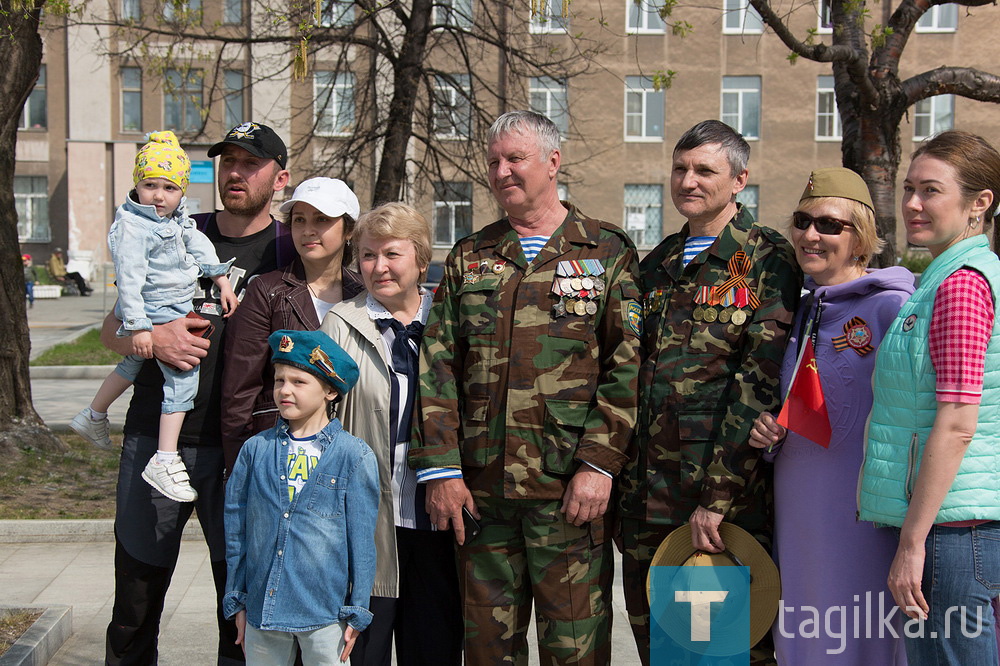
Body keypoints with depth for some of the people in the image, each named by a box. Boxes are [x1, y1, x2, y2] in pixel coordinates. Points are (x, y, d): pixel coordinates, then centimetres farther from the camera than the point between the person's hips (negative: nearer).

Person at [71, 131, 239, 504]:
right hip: (154, 314, -10)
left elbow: (199, 246, 16)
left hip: (177, 309, 10)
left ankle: (93, 417, 50)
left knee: (135, 364, 28)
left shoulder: (179, 218, 6)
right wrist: (137, 326, -27)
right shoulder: (131, 227, -21)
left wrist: (221, 280, 9)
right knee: (183, 375, -15)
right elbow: (129, 279, -24)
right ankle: (164, 461, -13)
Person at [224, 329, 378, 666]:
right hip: (262, 608, 3)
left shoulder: (354, 455, -4)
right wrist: (237, 601, 9)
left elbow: (362, 538, -2)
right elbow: (236, 530, 10)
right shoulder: (255, 449, 5)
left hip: (325, 612, -2)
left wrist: (356, 613, -2)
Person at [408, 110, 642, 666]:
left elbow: (627, 368, -3)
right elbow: (438, 366, 9)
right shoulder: (469, 257, 14)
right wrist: (440, 468, 0)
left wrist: (598, 465, -11)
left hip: (570, 488, -3)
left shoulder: (608, 252, 4)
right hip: (480, 489, 3)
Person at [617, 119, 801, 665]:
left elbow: (758, 386, -14)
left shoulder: (768, 263, -5)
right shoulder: (656, 264, 15)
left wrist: (717, 497, -18)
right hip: (646, 490, 6)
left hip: (730, 486, -6)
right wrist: (624, 483, 13)